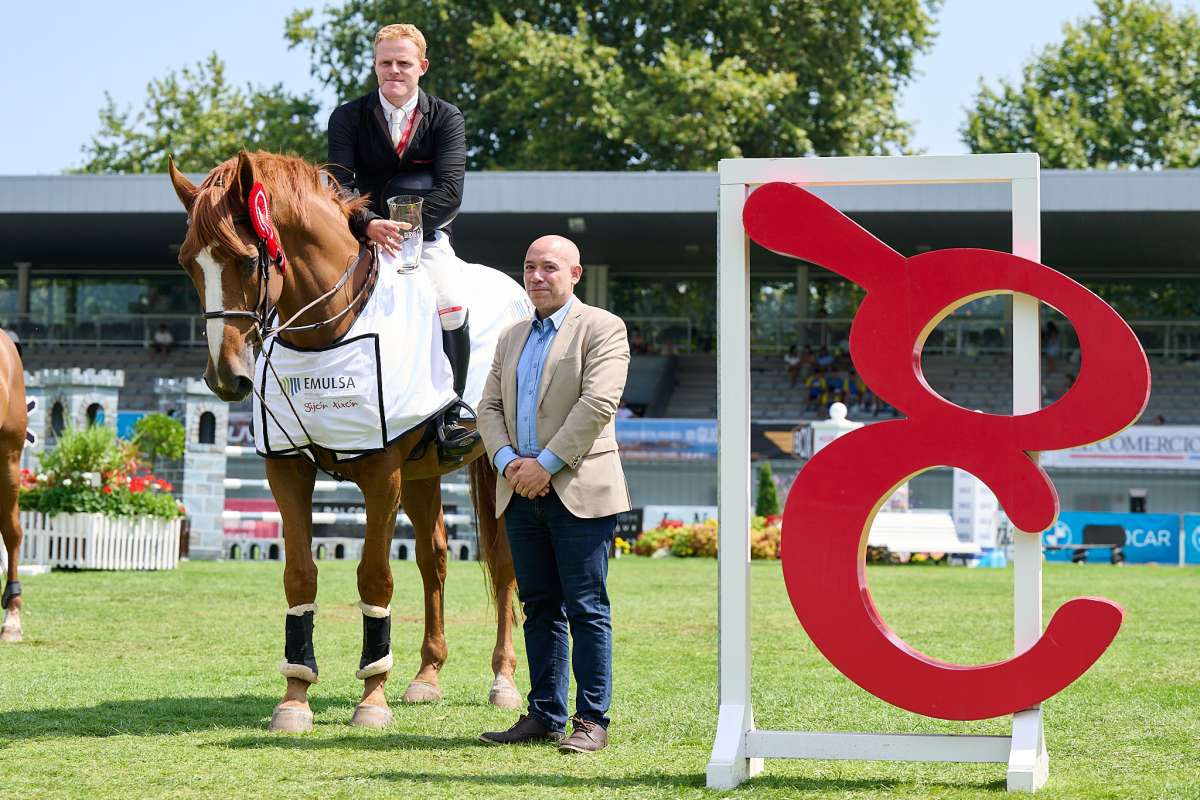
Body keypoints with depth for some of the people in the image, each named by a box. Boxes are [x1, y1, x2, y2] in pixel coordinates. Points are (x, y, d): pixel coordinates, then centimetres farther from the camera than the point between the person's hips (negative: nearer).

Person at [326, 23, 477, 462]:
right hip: (366, 235, 1)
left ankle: (450, 417, -16)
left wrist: (405, 228, -26)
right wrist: (369, 225, -34)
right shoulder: (348, 117, 0)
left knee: (451, 307, -28)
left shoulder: (446, 118, 0)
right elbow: (340, 186, -13)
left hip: (426, 235, -1)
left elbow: (450, 190, -12)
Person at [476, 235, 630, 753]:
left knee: (586, 609, -5)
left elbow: (597, 404, -13)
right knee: (540, 608, 9)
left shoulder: (601, 328, -1)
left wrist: (546, 464, -16)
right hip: (522, 494, 6)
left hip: (580, 491, -6)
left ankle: (592, 719, -2)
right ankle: (545, 715, 13)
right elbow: (489, 407, 13)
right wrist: (507, 461, -6)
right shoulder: (512, 338, 20)